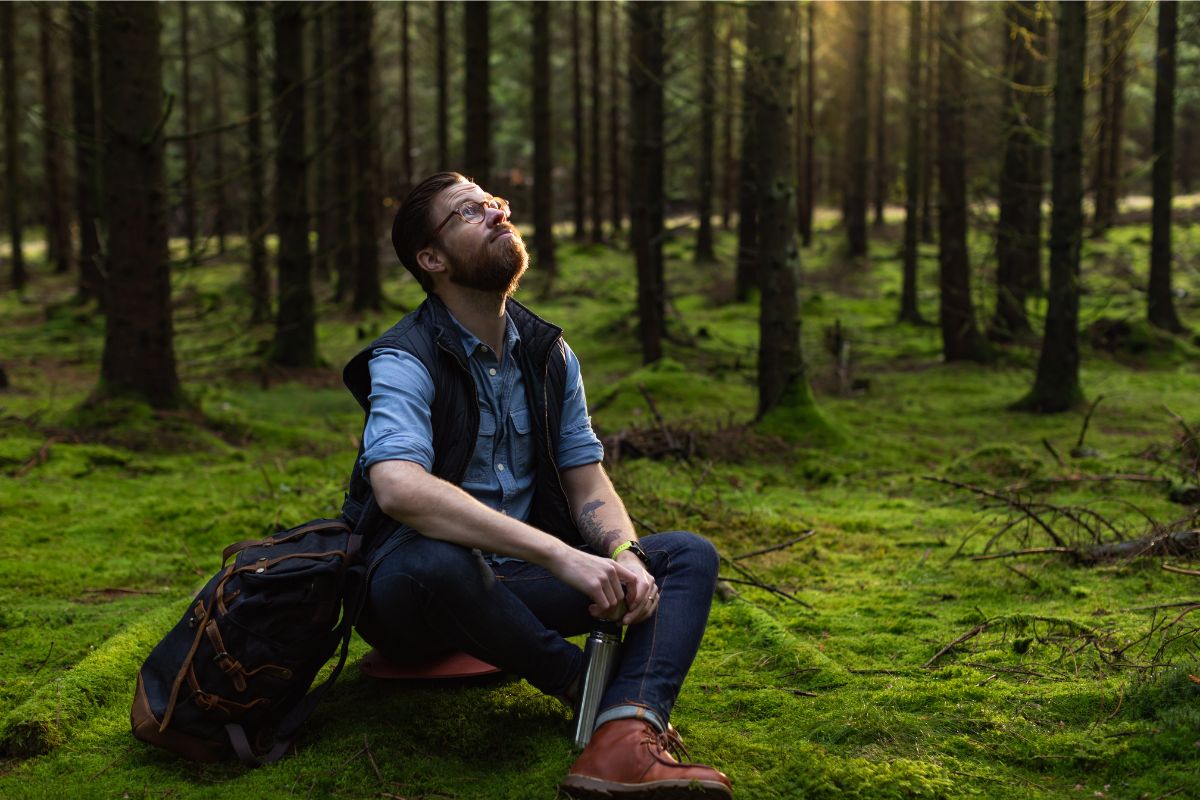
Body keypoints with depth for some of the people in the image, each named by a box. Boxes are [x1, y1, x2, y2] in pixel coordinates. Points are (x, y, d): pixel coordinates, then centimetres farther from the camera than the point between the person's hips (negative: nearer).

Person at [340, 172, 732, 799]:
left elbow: (587, 482, 7)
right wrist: (560, 555, -38)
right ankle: (586, 684, -15)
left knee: (689, 555, -8)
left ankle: (624, 740, -37)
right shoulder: (405, 361, -14)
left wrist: (626, 556, -17)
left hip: (515, 581, 7)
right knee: (435, 563, -41)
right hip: (412, 597, -6)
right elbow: (399, 487, -33)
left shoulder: (549, 354, 8)